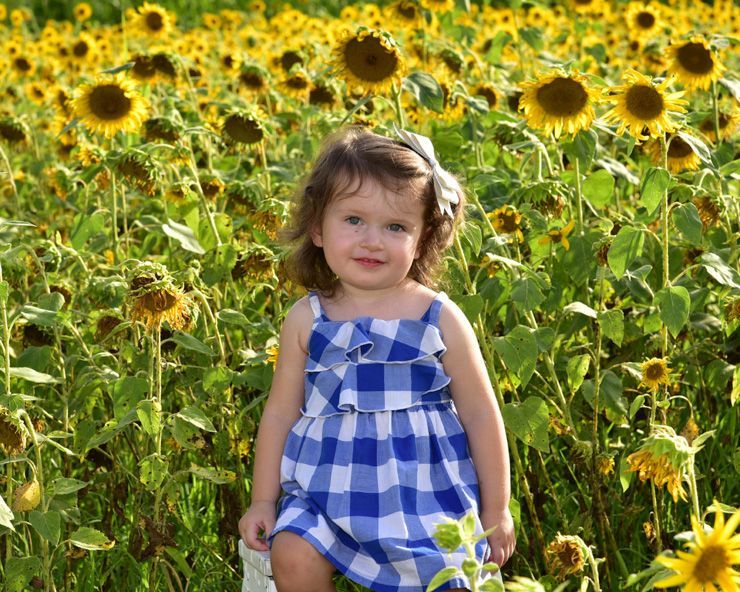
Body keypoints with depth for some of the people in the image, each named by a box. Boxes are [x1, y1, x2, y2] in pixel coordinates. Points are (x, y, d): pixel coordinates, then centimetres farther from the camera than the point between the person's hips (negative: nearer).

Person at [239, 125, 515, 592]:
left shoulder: (440, 320, -3)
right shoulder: (307, 320, 1)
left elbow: (481, 416, 4)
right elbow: (281, 412, 9)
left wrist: (496, 510, 6)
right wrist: (264, 500, 8)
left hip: (426, 497, -1)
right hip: (328, 490, 1)